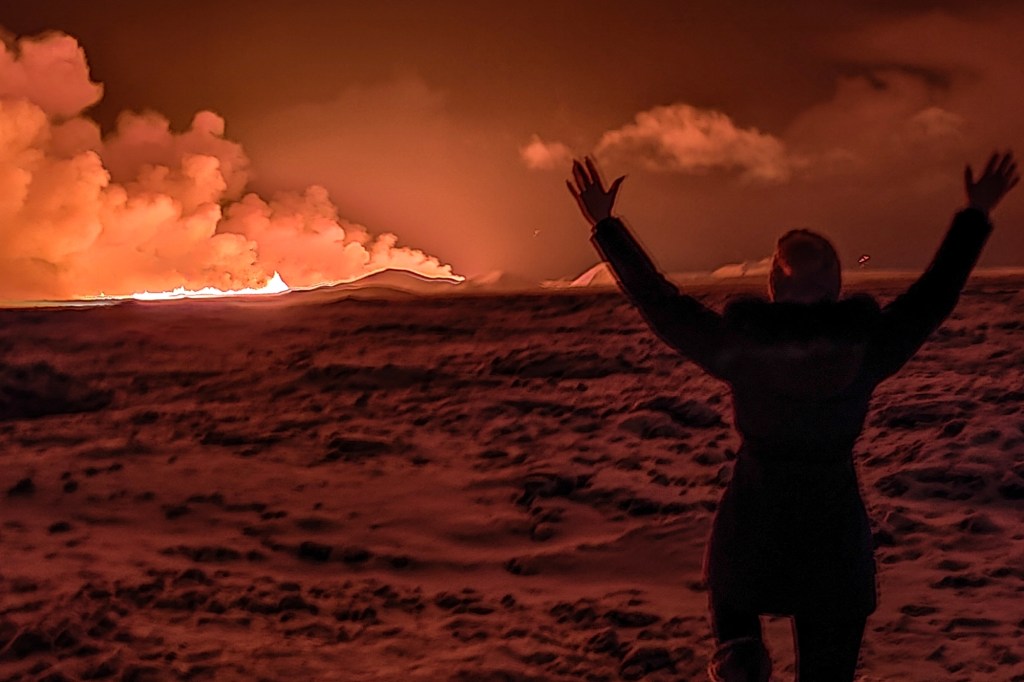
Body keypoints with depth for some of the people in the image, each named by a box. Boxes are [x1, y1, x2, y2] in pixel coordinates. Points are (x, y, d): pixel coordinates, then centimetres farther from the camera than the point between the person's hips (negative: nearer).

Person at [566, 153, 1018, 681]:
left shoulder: (738, 345, -14)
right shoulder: (866, 347, -10)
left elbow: (656, 299, -5)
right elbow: (936, 295, 3)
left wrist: (604, 225, 5)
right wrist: (975, 217, 16)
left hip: (748, 533, 0)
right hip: (835, 538, 1)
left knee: (732, 590, 32)